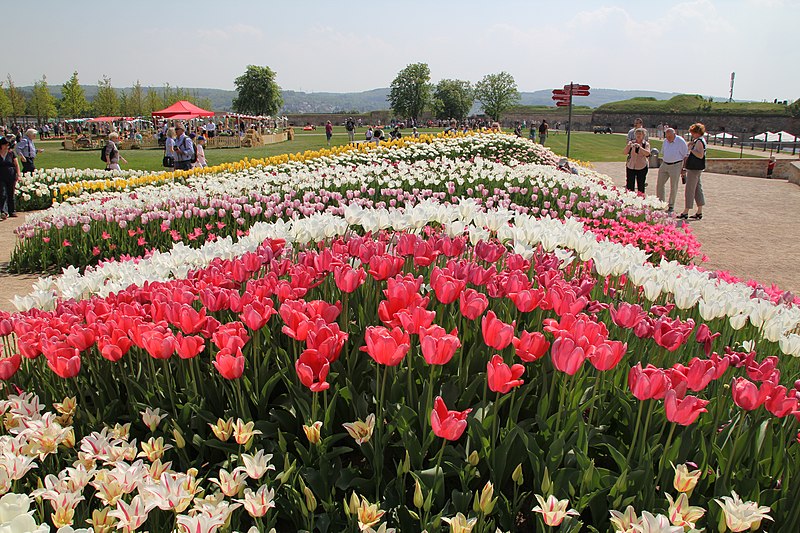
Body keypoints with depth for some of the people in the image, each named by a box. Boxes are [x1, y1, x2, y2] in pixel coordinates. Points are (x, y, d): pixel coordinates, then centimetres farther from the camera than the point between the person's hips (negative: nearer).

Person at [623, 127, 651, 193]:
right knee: (629, 186, -1)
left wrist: (640, 147, -28)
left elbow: (647, 153, -15)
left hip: (641, 168, -1)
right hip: (630, 167, 1)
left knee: (641, 187, 3)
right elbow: (625, 152, -4)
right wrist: (628, 145, -21)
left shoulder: (646, 144, 2)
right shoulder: (631, 142, 6)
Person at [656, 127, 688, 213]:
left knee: (673, 187, 0)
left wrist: (683, 167, -7)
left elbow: (686, 155, -6)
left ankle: (671, 206, 11)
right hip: (664, 164, 6)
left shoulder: (680, 141, -9)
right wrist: (665, 162, 12)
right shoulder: (665, 141, 8)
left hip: (676, 166, -5)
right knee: (659, 184, 2)